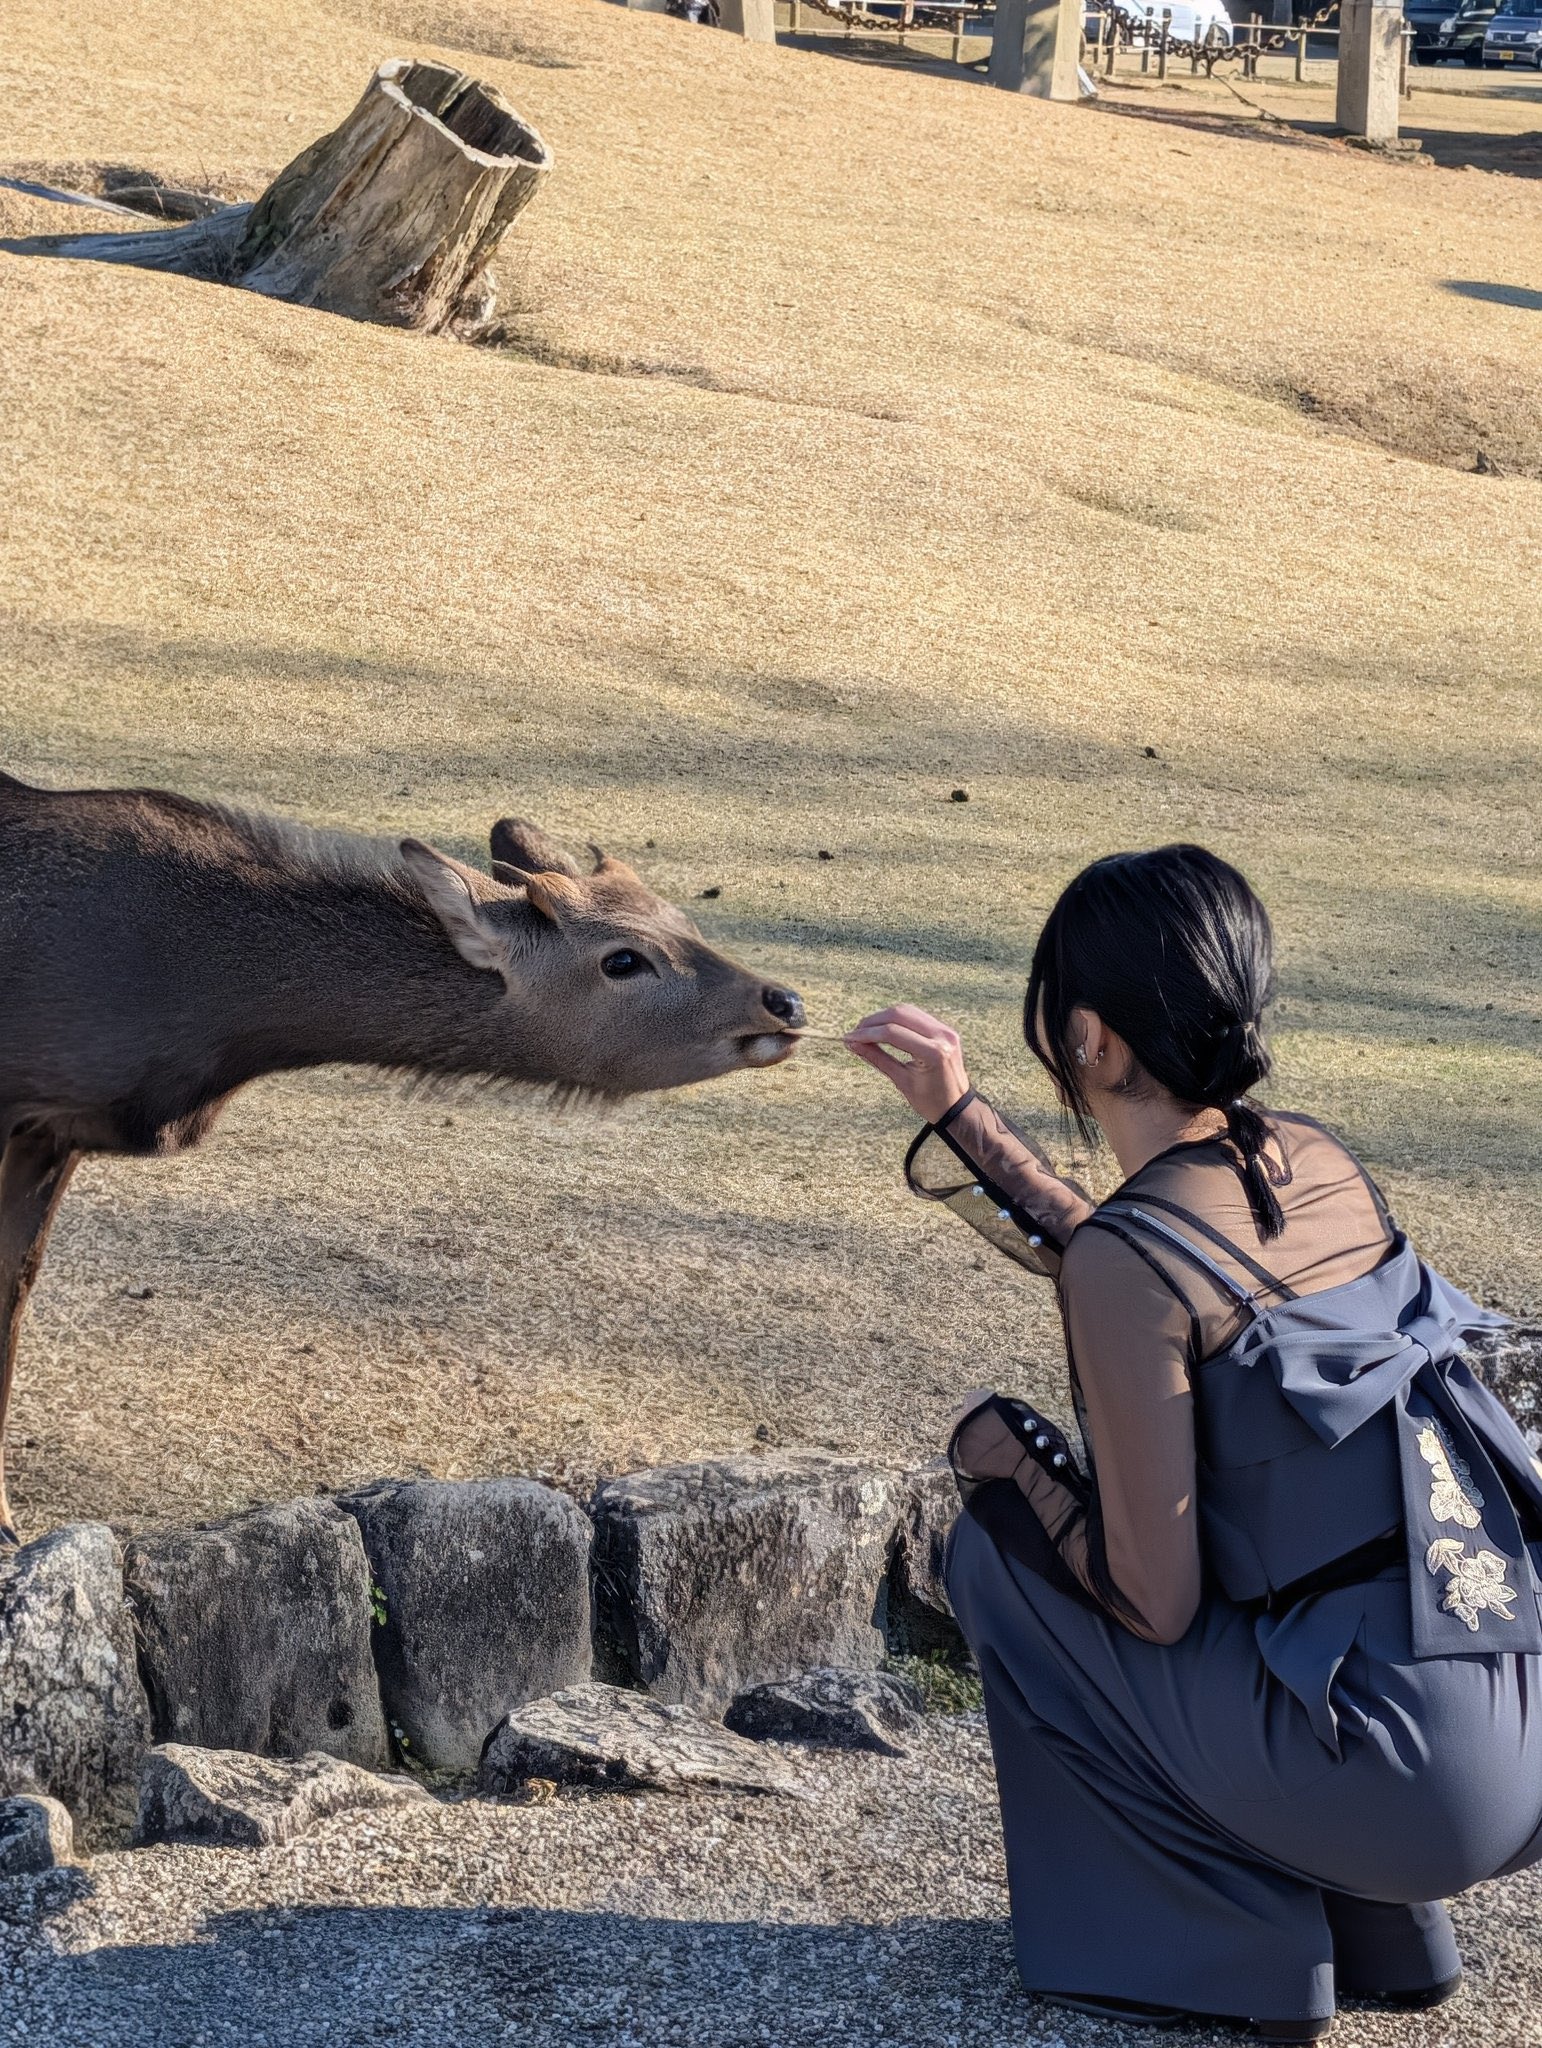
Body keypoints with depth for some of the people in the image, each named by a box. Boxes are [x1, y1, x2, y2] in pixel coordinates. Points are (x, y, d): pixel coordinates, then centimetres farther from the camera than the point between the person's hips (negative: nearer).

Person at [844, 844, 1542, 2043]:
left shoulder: (1129, 1264, -15)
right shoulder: (1315, 1163, 7)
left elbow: (1154, 1605, -11)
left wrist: (1007, 1454, 5)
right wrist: (953, 1110, 29)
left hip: (1395, 1785, -7)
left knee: (1000, 1552, 8)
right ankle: (1383, 1934, 24)